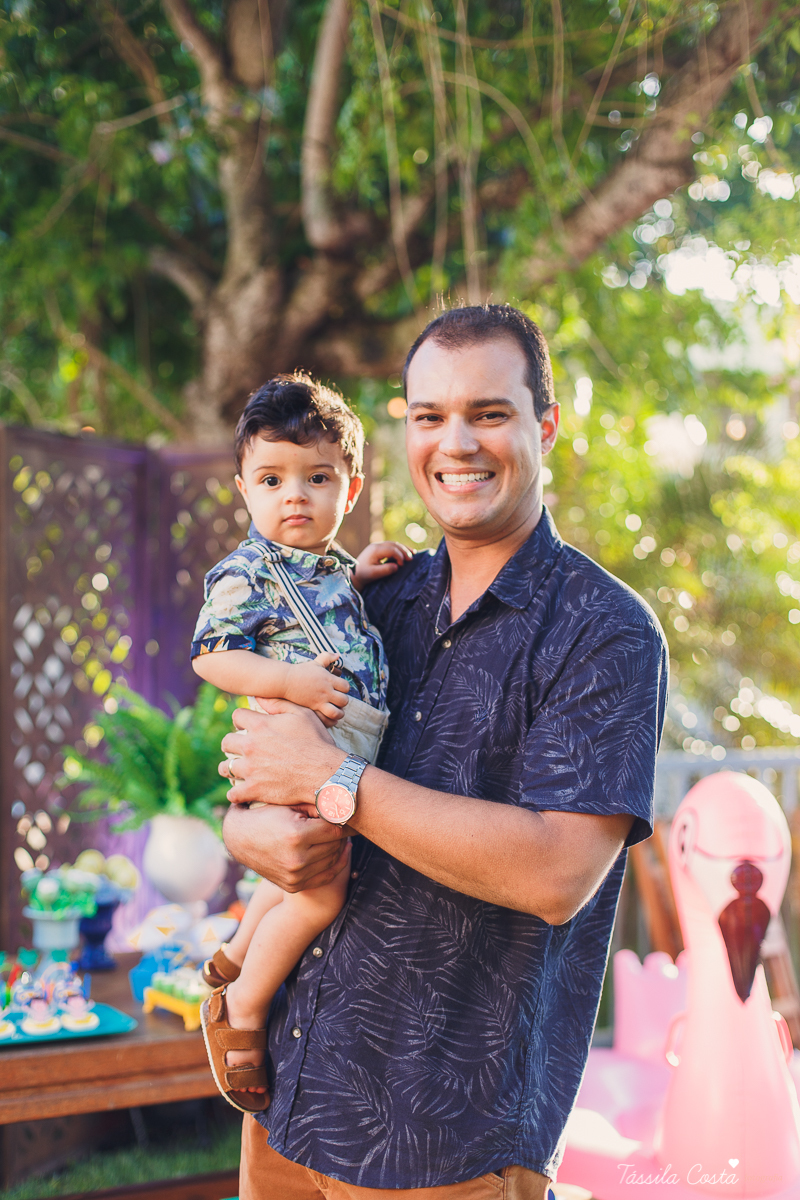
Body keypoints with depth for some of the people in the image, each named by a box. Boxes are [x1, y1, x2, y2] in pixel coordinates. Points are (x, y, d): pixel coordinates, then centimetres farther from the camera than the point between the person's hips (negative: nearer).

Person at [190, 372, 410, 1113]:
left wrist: (358, 575, 18)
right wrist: (289, 680, -26)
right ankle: (241, 1009, 5)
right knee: (320, 888, -11)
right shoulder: (246, 572, -10)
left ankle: (233, 958, 39)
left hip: (346, 750, 9)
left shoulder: (331, 567, 15)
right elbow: (210, 657, -15)